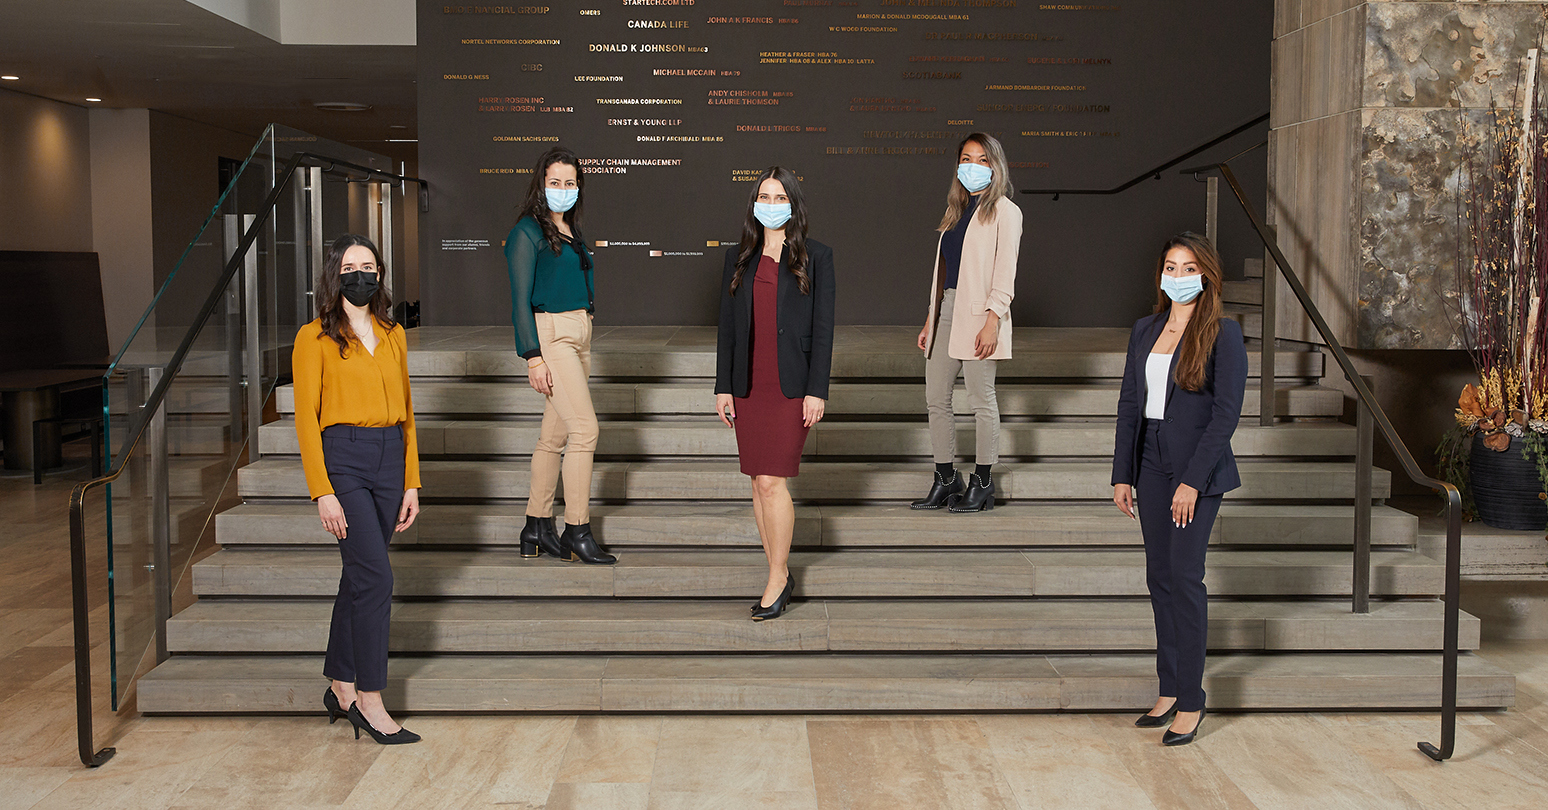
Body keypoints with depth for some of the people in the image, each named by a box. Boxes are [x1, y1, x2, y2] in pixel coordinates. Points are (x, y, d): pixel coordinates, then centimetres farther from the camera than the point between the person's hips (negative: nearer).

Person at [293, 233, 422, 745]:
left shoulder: (394, 336, 14)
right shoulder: (315, 338, -2)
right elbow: (306, 418, -5)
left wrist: (411, 483, 10)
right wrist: (322, 491, -12)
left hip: (389, 460, 5)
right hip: (342, 458, -5)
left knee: (359, 577, 11)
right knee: (376, 577, -11)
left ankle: (341, 687, 24)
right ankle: (369, 699, -1)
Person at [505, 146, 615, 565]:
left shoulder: (571, 231, 16)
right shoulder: (527, 232, -8)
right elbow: (521, 300, -12)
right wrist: (533, 357, -17)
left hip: (579, 335, 8)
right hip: (550, 334, -8)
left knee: (554, 435, 10)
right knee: (585, 429, -12)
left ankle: (537, 529, 17)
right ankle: (577, 530, -3)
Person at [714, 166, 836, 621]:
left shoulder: (815, 257, 0)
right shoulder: (739, 259, 10)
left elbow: (823, 327, -3)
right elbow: (727, 326, 10)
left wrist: (817, 391, -9)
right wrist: (723, 387, 5)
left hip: (791, 386, -4)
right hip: (748, 387, 4)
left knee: (772, 481, -10)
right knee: (759, 483, 7)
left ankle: (776, 579, 3)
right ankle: (781, 576, 19)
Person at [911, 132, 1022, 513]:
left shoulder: (1004, 211, -2)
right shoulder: (956, 211, 19)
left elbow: (1005, 273, -10)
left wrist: (992, 322, -18)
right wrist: (929, 321, 16)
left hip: (978, 315, -7)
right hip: (945, 310, 7)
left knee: (981, 400, -1)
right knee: (936, 399, 7)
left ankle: (983, 485, 9)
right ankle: (946, 480, 18)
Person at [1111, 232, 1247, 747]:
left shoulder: (1223, 335, -7)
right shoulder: (1145, 331, 10)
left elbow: (1226, 413, -12)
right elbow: (1129, 405, 10)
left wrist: (1193, 481, -17)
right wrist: (1122, 473, 5)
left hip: (1198, 469, -6)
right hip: (1151, 465, 6)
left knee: (1185, 578, -6)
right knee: (1159, 577, 9)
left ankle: (1191, 701, 3)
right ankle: (1169, 690, 19)